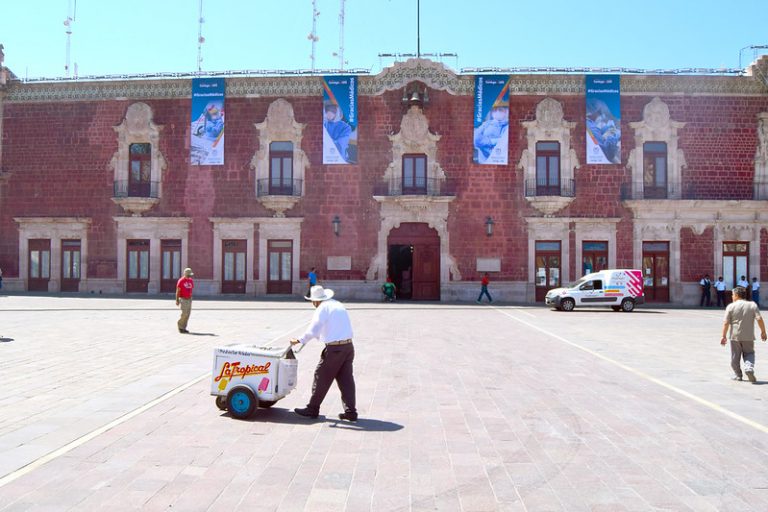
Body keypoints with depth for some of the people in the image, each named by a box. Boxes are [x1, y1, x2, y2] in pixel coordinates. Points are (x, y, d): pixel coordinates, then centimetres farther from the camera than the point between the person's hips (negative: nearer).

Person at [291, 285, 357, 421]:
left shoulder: (322, 309, -8)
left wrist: (299, 340, -3)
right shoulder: (339, 305, 15)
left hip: (334, 348, -7)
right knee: (346, 379, 11)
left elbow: (313, 330, -15)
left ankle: (312, 409, 18)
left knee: (321, 378, 6)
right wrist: (320, 336, 20)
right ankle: (350, 412, 11)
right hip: (349, 346, 7)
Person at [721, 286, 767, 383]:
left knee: (735, 357, 11)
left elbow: (726, 323, -8)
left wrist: (724, 336, -3)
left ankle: (737, 375, 18)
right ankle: (749, 368, -11)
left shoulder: (731, 306, -5)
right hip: (748, 336, 1)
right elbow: (759, 319, -7)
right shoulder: (752, 305, 0)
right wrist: (763, 332, 4)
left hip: (735, 336, -1)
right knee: (749, 354, 15)